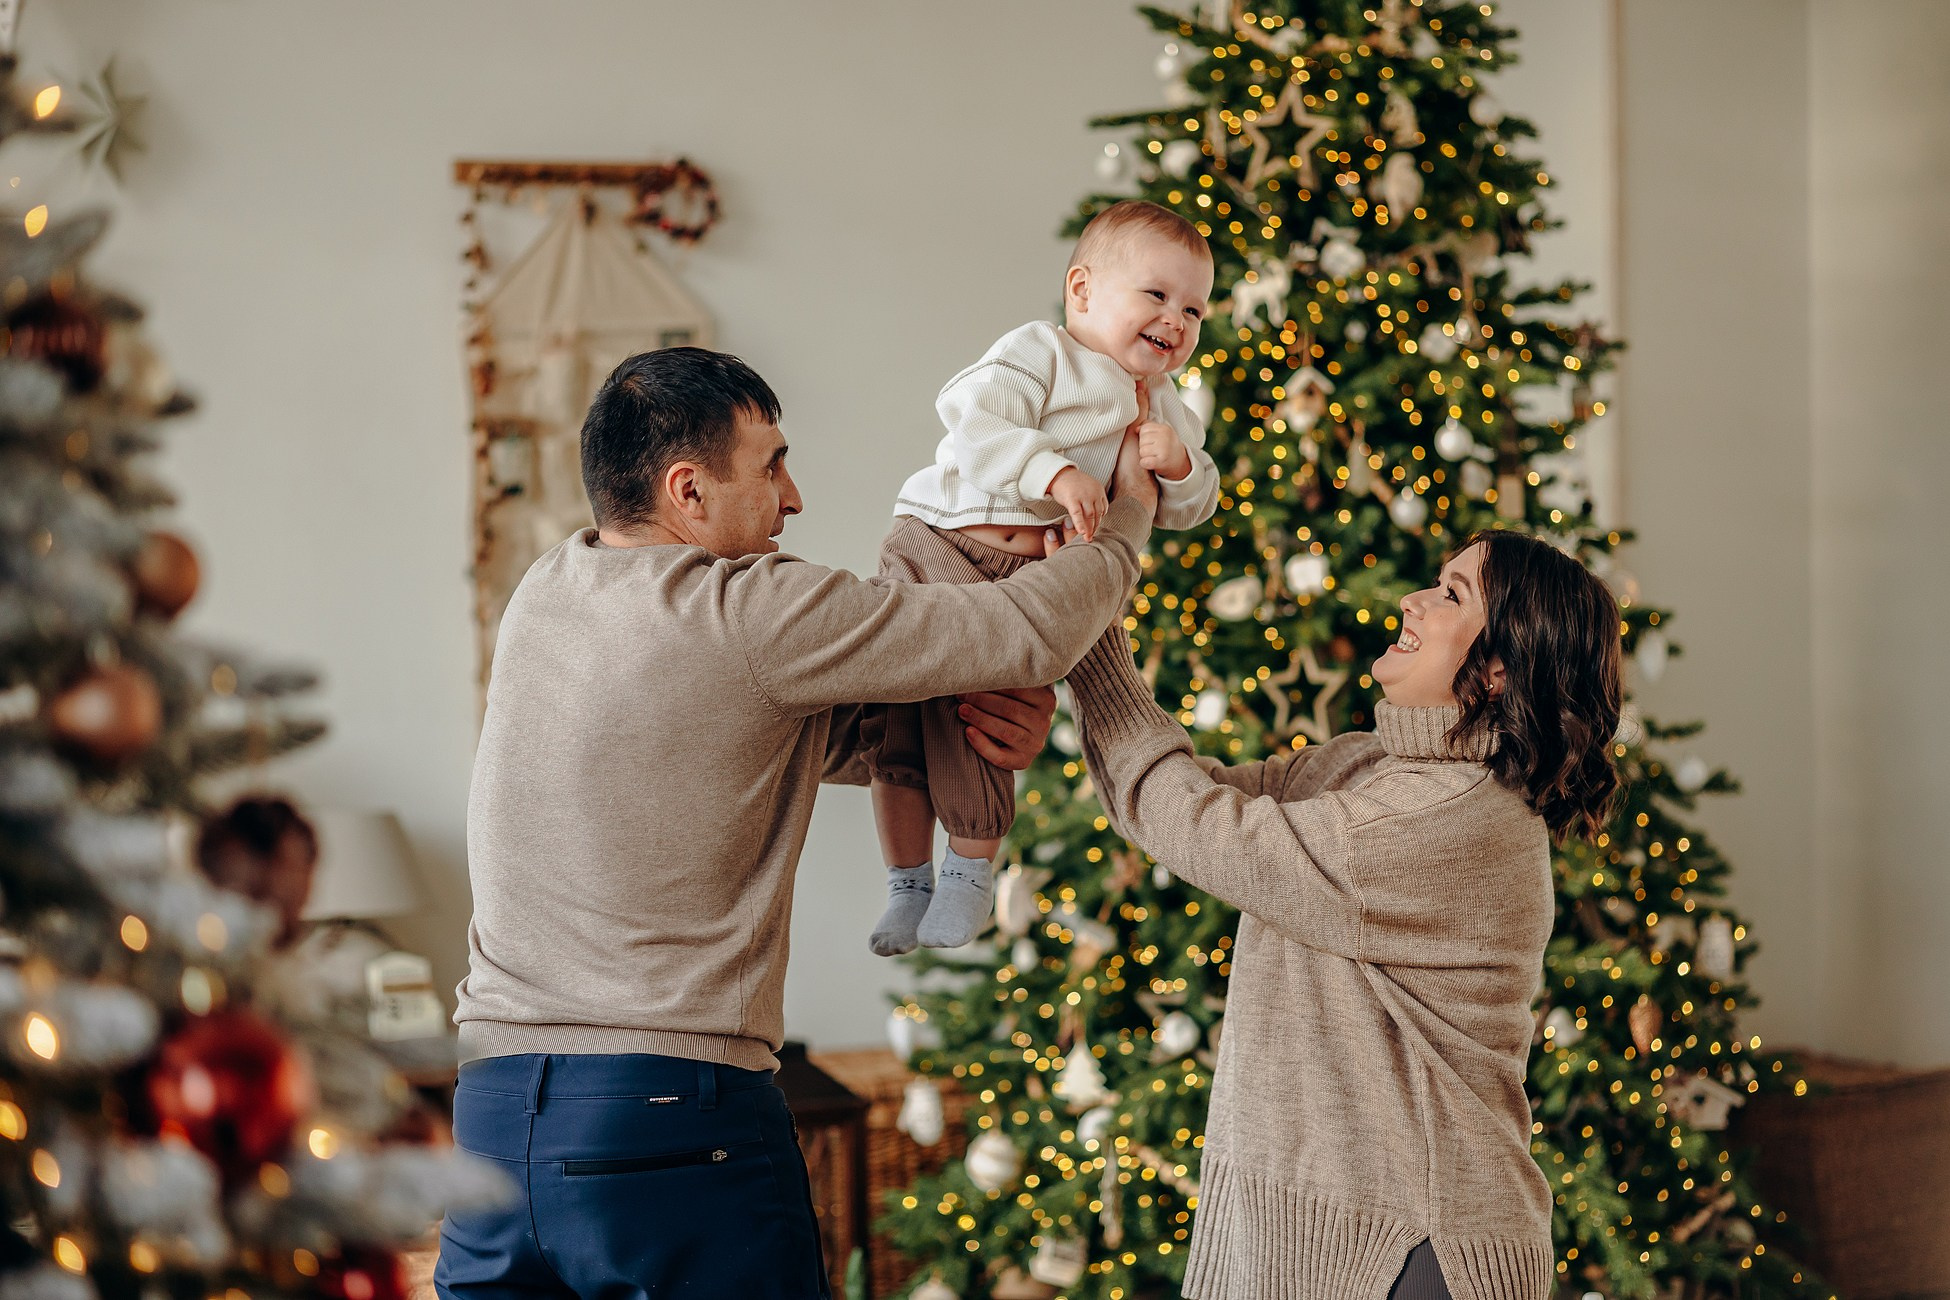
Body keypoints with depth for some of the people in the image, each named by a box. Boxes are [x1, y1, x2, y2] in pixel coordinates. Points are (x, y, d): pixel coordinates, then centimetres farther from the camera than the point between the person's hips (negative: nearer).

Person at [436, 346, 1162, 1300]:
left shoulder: (543, 596, 11)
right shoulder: (749, 614, -12)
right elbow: (1029, 634, -8)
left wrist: (980, 733, 4)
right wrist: (1128, 517, 12)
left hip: (491, 1108, 7)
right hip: (674, 1112, -7)